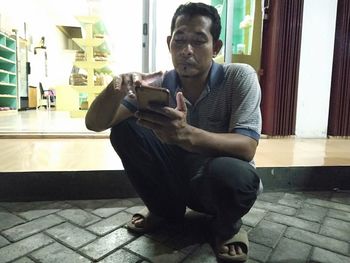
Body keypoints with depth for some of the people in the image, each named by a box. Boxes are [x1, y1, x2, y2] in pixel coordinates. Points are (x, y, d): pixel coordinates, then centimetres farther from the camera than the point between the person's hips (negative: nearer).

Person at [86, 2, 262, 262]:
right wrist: (117, 89, -37)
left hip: (224, 181, -2)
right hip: (177, 177, 3)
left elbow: (246, 148, -29)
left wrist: (185, 134, -47)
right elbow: (95, 123, -14)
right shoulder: (158, 84, -10)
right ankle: (166, 209, 6)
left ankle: (228, 225, 0)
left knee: (230, 172, -38)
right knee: (124, 128, -14)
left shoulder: (240, 77, -18)